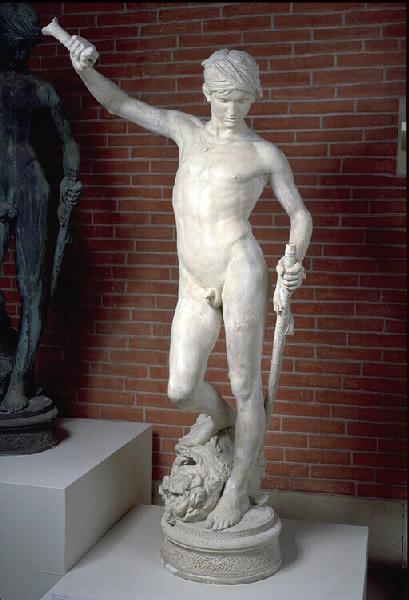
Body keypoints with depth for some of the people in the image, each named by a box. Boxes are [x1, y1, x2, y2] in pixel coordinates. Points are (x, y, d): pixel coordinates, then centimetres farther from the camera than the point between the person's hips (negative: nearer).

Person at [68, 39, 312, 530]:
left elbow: (299, 213, 11)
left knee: (245, 386, 2)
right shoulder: (186, 130, 15)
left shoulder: (265, 154, 6)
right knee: (181, 391, -3)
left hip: (239, 272, -3)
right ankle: (218, 415, 35)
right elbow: (119, 104, 13)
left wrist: (295, 263, -7)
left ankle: (237, 489, 22)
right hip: (195, 289, 3)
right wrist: (84, 69, -6)